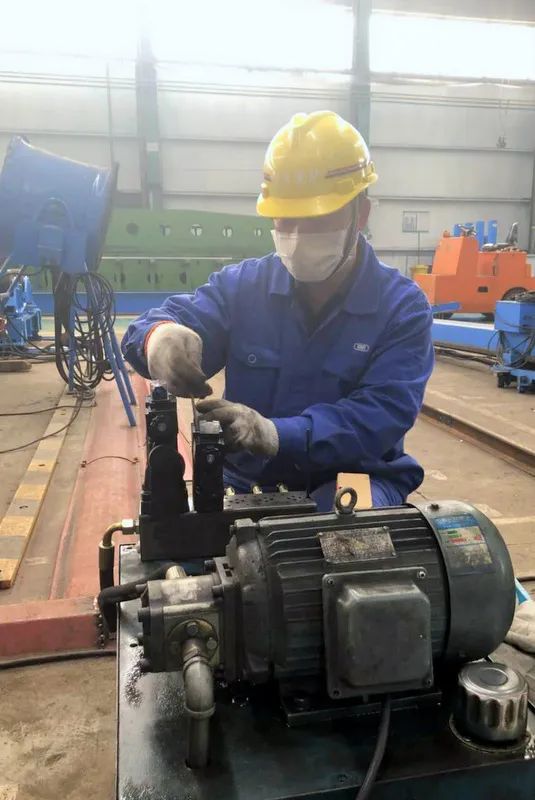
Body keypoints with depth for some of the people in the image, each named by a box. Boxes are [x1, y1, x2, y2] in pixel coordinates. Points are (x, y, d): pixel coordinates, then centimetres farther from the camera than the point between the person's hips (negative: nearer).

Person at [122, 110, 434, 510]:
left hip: (354, 482, -2)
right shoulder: (241, 284, 3)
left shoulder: (404, 306, -6)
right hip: (248, 484, 2)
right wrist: (161, 335, -33)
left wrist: (277, 435, -35)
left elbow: (384, 413, -19)